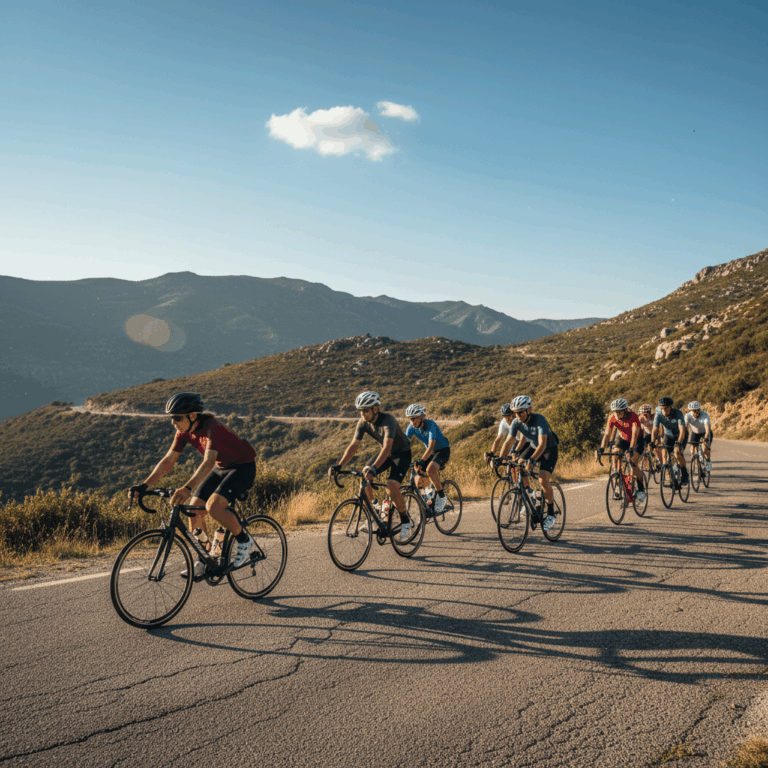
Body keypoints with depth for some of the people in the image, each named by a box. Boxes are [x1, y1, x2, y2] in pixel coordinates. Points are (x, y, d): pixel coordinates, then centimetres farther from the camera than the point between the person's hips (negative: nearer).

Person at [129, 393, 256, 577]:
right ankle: (202, 562, 12)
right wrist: (145, 485, -13)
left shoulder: (212, 427, -31)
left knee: (213, 506, -27)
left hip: (243, 468, -8)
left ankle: (243, 540, -2)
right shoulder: (185, 431, -7)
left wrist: (187, 488, -56)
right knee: (194, 509, -3)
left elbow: (208, 462, -43)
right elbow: (168, 460, -3)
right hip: (221, 468, 8)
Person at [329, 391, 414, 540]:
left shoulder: (388, 420, -33)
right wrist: (339, 465, -26)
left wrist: (374, 468, -57)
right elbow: (354, 445, -14)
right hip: (386, 453, 7)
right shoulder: (363, 422, -14)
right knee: (363, 475, -12)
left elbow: (387, 447, -45)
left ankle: (405, 520, -1)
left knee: (391, 487, -24)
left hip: (402, 454, -7)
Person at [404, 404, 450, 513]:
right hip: (430, 452, 7)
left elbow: (431, 446, -37)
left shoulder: (430, 425, -28)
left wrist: (422, 461, -50)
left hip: (442, 450, -7)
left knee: (430, 469, -36)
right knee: (420, 483, -4)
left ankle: (442, 497, -18)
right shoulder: (412, 427, -11)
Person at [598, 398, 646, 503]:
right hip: (623, 439, 4)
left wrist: (631, 449, -54)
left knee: (633, 464, -20)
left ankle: (641, 489, 1)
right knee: (615, 458, -21)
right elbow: (607, 434, -26)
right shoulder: (612, 418, -21)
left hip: (637, 440, -4)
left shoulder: (633, 416, -32)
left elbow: (634, 434, -41)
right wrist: (602, 448, -40)